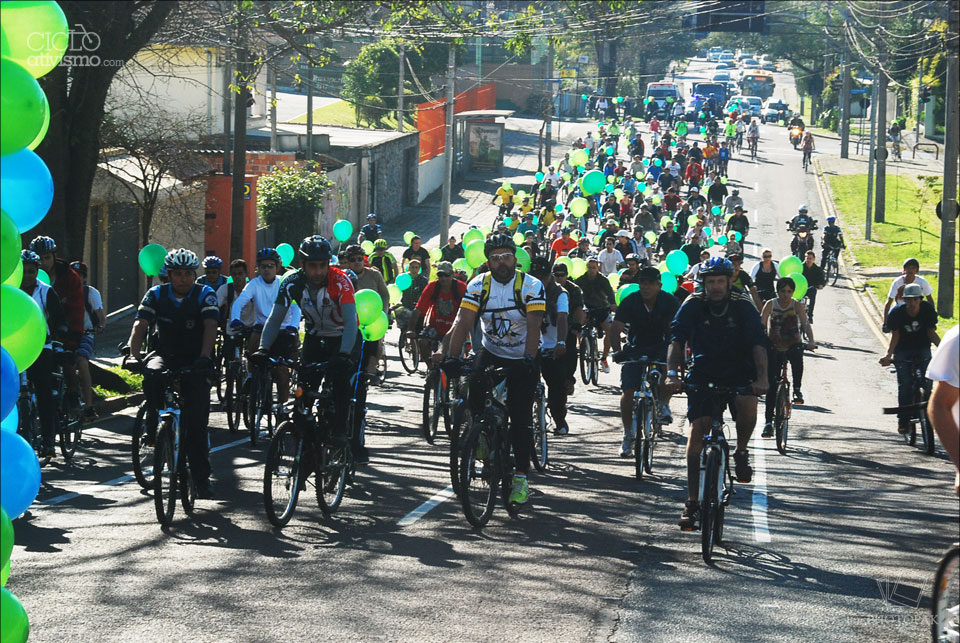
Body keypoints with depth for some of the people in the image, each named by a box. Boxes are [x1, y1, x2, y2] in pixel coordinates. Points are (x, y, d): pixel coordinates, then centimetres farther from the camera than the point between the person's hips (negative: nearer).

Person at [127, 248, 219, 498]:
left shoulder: (205, 295, -7)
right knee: (152, 374, -36)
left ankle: (201, 477, -4)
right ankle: (152, 423, -14)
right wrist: (134, 355, -31)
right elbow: (140, 325, -13)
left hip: (195, 361, -1)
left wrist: (204, 356, -38)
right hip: (165, 355, 1)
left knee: (197, 419, -12)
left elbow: (210, 326, -21)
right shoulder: (156, 295, -3)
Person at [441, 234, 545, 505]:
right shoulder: (479, 285, -9)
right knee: (475, 399, -20)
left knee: (520, 417, -7)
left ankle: (521, 476, -1)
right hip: (491, 353, 2)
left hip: (522, 359, -2)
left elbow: (533, 325, -25)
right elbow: (464, 322, -17)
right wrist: (452, 356, -30)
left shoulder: (531, 286, -16)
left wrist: (529, 358, -40)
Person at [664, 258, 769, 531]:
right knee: (697, 429, -12)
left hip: (738, 371, -1)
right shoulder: (693, 305, -11)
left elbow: (758, 342, -22)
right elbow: (677, 339, -21)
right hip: (704, 371, 1)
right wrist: (671, 373, -37)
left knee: (748, 405, -32)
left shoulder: (743, 305, -13)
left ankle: (741, 452, 0)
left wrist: (762, 377, -37)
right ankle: (692, 502, -8)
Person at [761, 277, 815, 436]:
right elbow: (761, 324, -13)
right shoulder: (770, 305, -5)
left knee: (797, 358, -37)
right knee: (771, 384, -6)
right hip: (775, 347, 1)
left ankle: (797, 390, -15)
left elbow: (805, 324, -19)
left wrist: (811, 341, -36)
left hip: (793, 344, -1)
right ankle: (768, 422, 0)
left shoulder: (796, 305, -6)